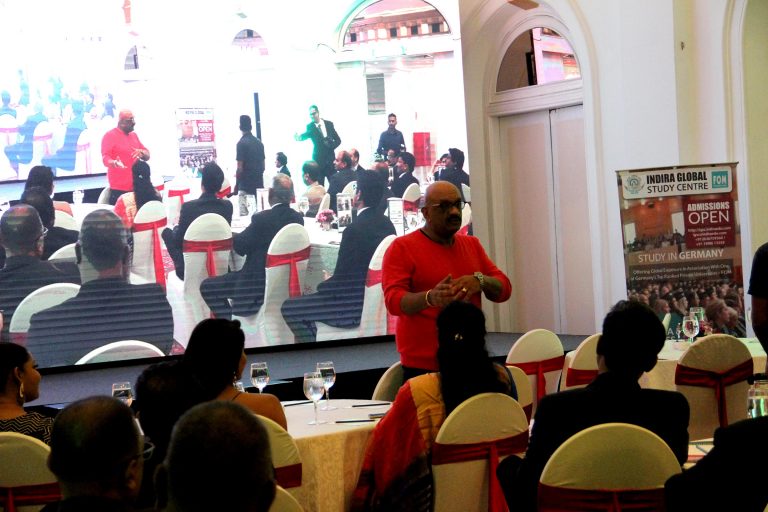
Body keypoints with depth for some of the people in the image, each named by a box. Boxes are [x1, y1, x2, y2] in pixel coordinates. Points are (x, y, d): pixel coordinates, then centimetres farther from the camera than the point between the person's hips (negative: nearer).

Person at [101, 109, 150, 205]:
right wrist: (113, 163, -35)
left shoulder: (133, 135, 18)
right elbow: (105, 157, -12)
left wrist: (142, 153, -4)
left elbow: (147, 156, 21)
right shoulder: (110, 136, -3)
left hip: (136, 186, 6)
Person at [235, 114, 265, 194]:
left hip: (245, 185, -6)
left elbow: (240, 168, -14)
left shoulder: (241, 143, -11)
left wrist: (236, 185, -5)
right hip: (259, 183, 6)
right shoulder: (259, 142, 9)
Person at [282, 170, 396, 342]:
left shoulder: (355, 229, -24)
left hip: (355, 308, -9)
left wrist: (320, 286, 2)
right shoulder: (386, 224, 3)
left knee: (290, 308, -1)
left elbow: (341, 280, -18)